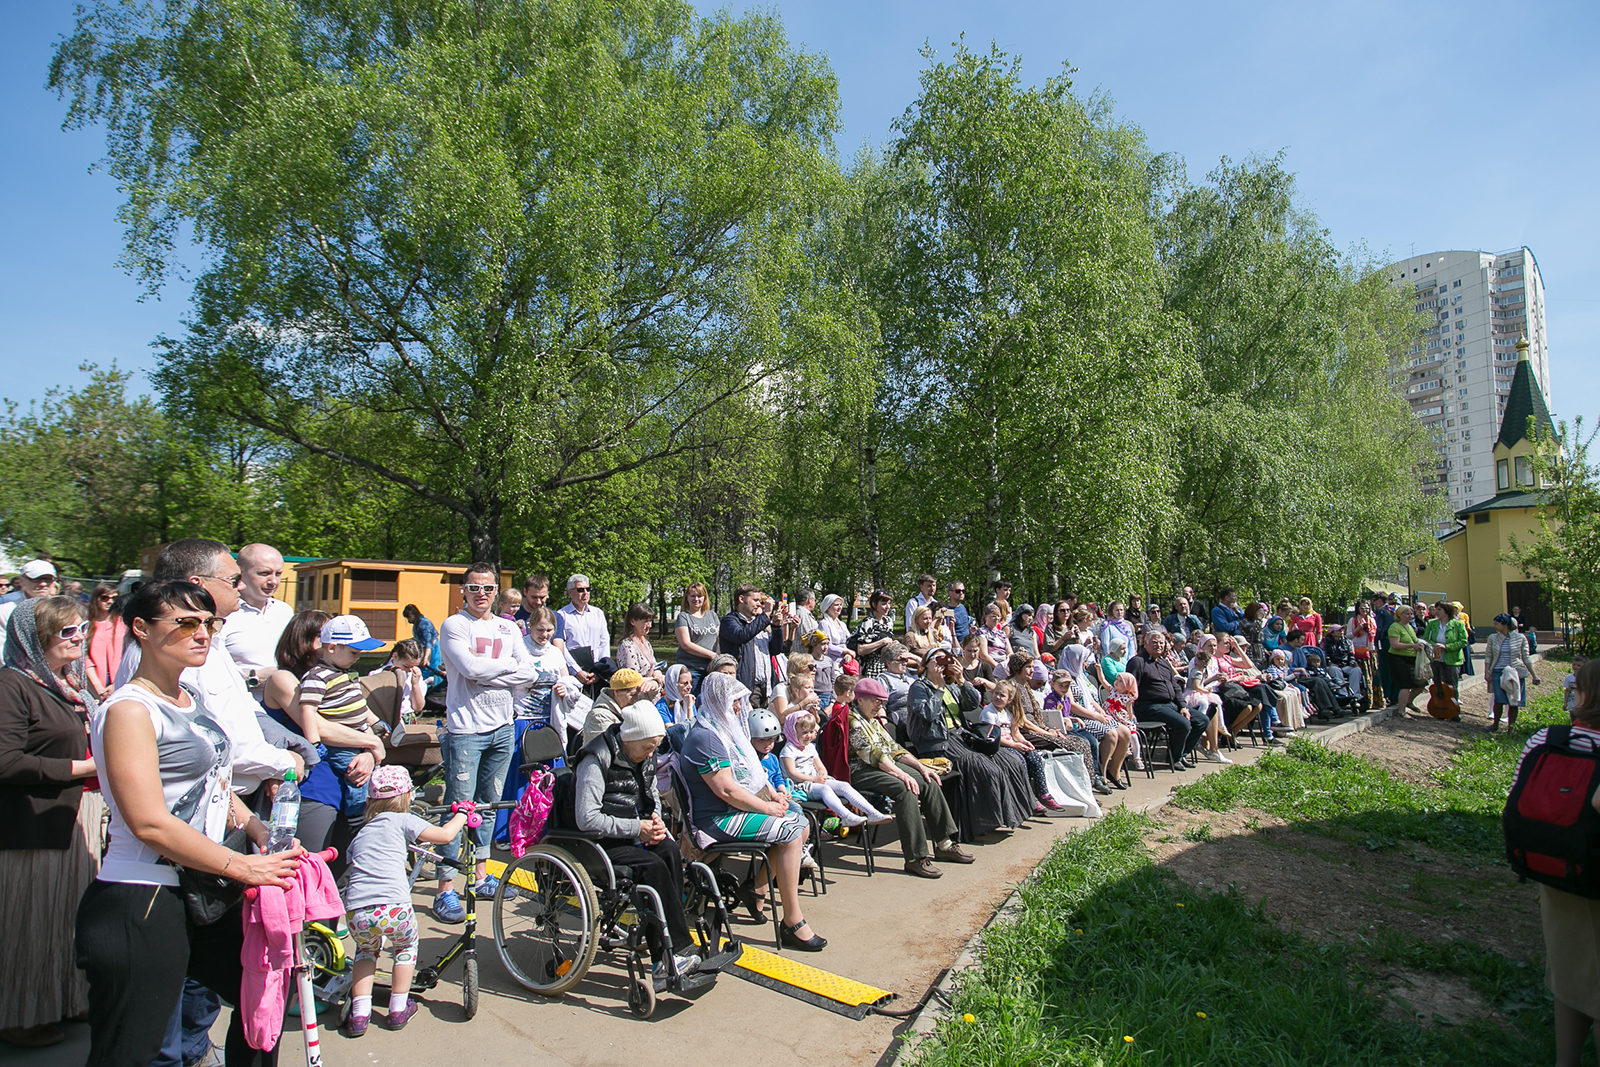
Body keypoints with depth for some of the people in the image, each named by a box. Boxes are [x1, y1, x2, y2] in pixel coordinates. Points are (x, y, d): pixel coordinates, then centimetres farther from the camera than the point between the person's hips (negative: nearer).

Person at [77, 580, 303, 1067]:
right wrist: (242, 866, -17)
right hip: (138, 904, -9)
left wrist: (260, 832, 4)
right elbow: (150, 823, -21)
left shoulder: (193, 699, 11)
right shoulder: (129, 709, -15)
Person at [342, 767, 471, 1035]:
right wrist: (462, 815, 18)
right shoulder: (402, 820, 8)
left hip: (356, 913, 4)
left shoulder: (362, 831, 24)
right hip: (394, 909, -4)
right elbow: (445, 835, -1)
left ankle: (359, 1014, 24)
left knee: (366, 950, 34)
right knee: (406, 946, 27)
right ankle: (398, 1009, 28)